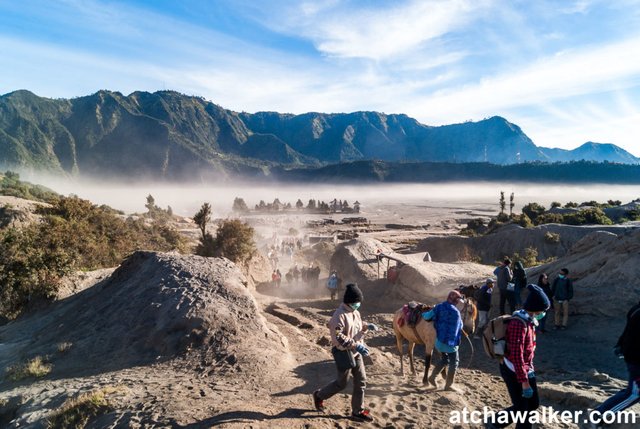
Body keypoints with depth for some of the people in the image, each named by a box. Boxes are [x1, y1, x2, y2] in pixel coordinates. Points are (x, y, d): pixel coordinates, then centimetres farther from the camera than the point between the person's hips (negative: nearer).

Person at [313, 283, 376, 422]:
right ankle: (319, 395, 31)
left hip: (355, 353, 8)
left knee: (361, 381, 10)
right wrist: (356, 345, -34)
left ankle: (358, 411, 24)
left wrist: (367, 327, -3)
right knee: (341, 383, 7)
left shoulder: (355, 312, 5)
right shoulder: (340, 315, -24)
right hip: (343, 353, -8)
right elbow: (338, 337, -29)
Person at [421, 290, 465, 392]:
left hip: (438, 339, 7)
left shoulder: (439, 307, 2)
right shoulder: (455, 311, -16)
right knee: (454, 362, 7)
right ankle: (449, 385, 11)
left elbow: (427, 316, 1)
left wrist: (423, 314, 23)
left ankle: (432, 377, 22)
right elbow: (460, 326, -4)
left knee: (444, 359, 23)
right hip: (450, 341, -7)